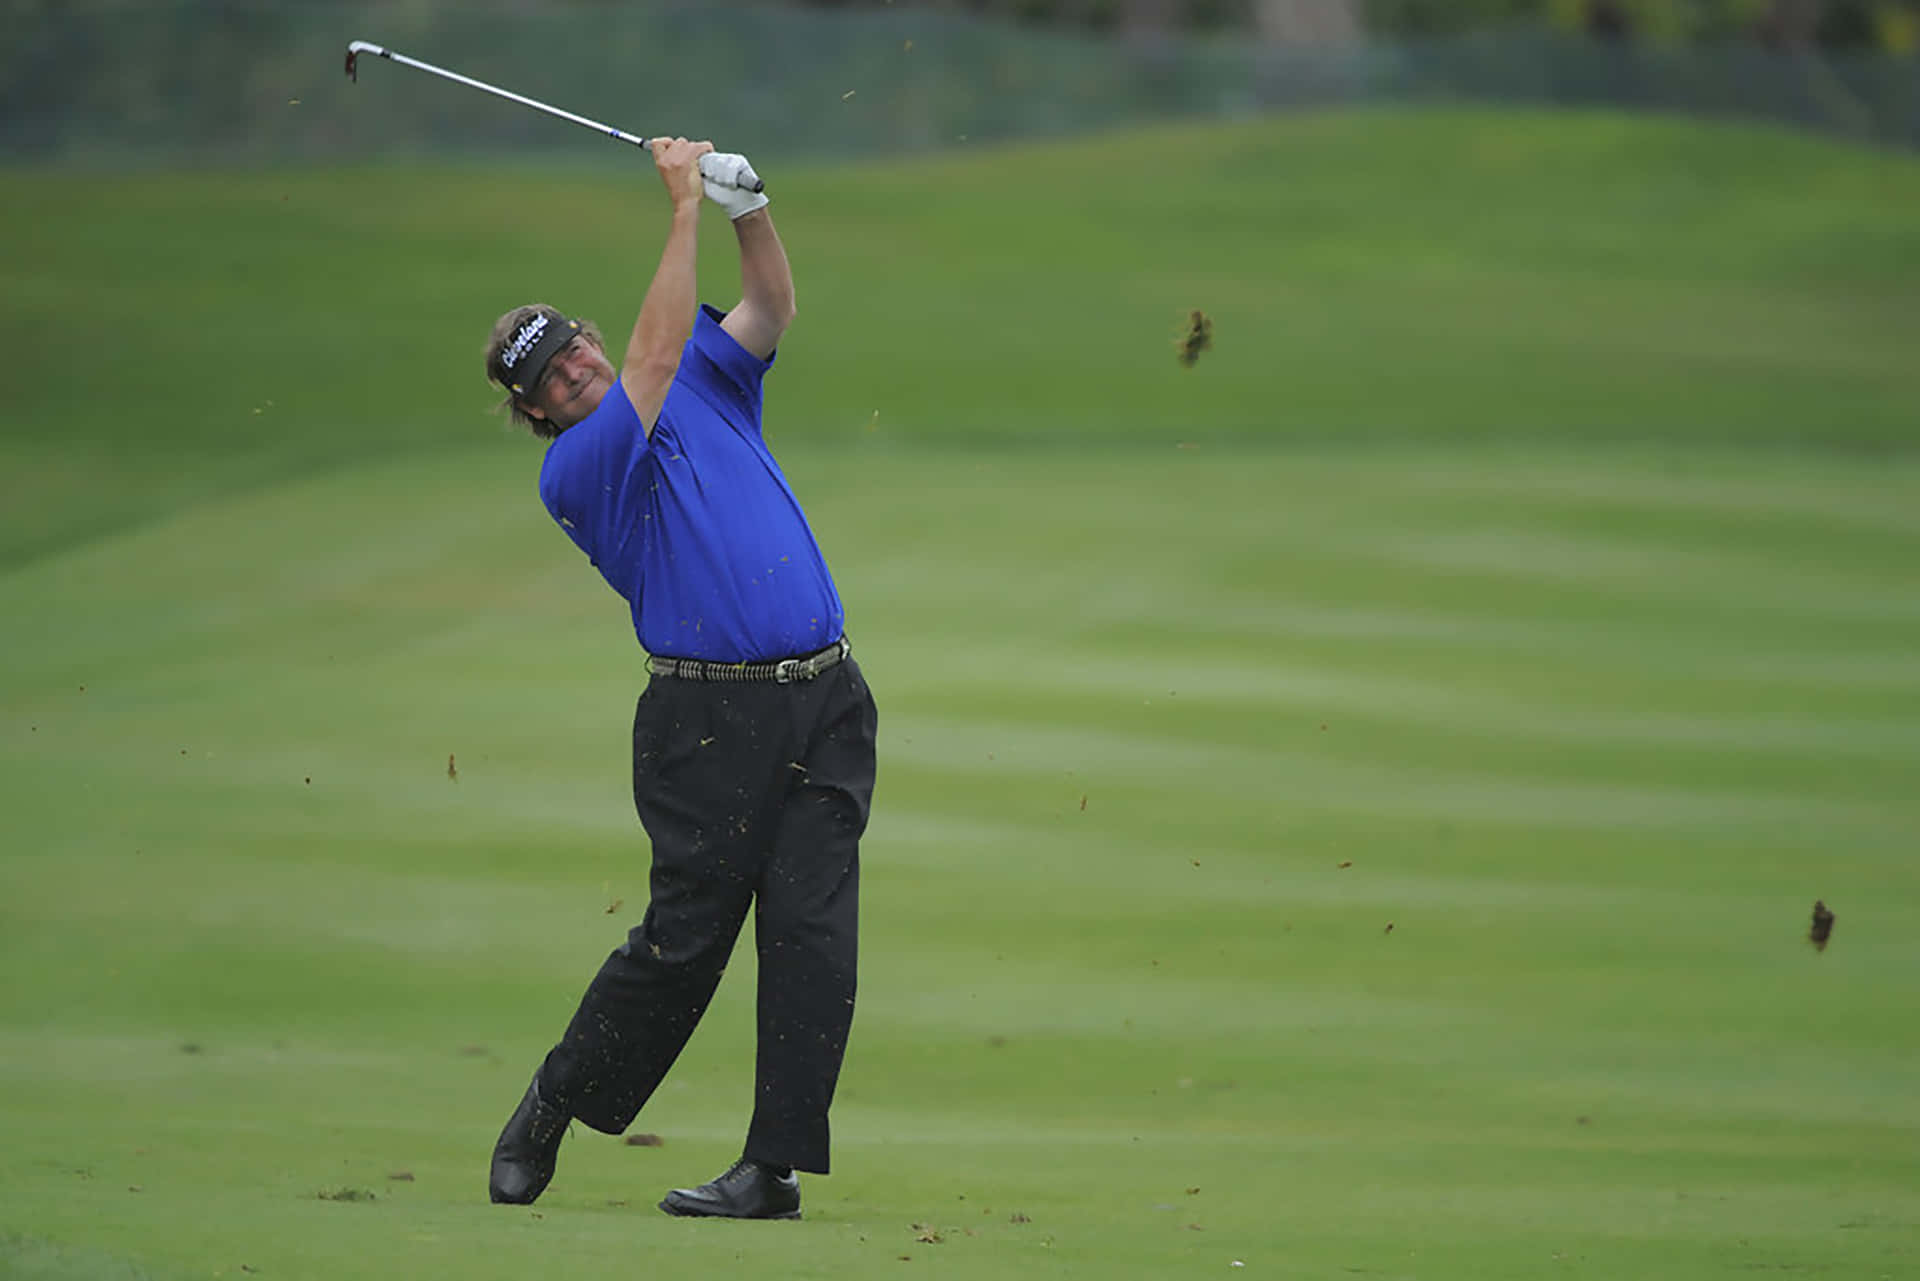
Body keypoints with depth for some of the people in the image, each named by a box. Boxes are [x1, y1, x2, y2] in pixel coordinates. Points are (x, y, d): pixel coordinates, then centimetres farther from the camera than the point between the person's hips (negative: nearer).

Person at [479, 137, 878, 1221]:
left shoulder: (708, 392, 19)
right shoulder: (574, 471, -1)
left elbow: (772, 307, 14)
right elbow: (659, 352, -10)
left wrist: (749, 206, -3)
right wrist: (685, 206, -8)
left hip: (826, 702, 4)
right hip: (711, 714, -4)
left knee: (812, 927, -7)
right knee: (685, 936, -4)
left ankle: (777, 1163, -7)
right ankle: (552, 1109, 17)